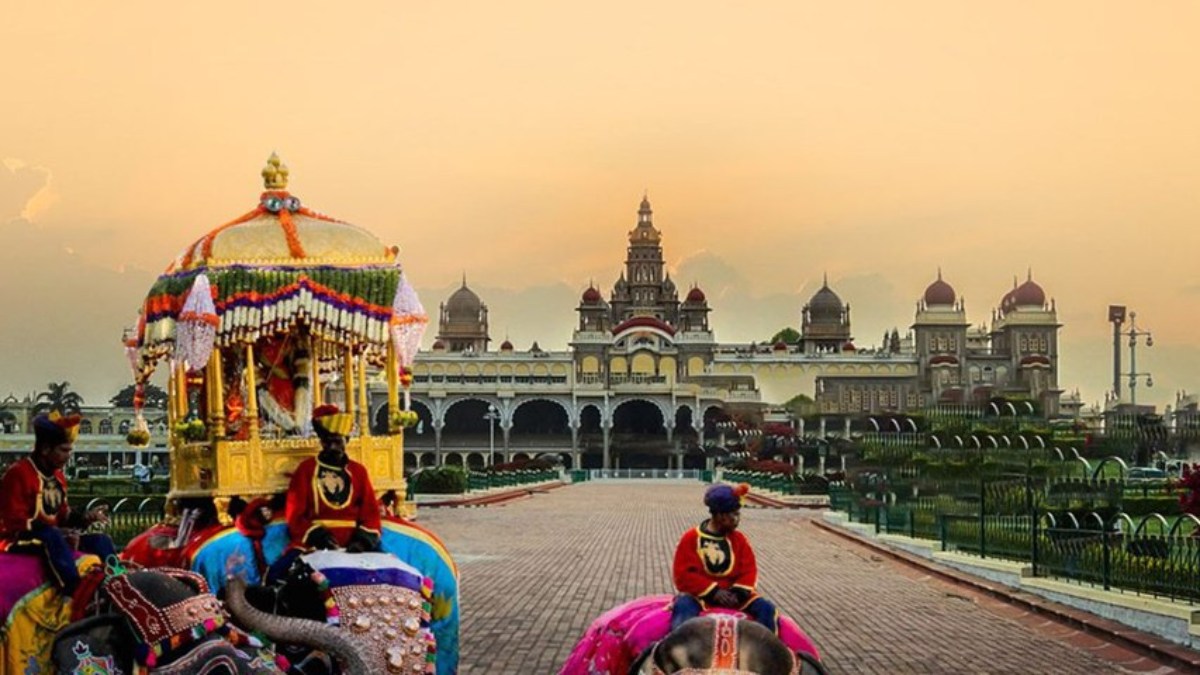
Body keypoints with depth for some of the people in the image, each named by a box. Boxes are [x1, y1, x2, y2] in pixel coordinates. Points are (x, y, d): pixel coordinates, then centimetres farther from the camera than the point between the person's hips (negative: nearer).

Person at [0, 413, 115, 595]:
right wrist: (58, 531, -24)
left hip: (52, 537, 9)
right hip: (17, 541, -9)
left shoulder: (57, 476, 12)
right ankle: (77, 593, -52)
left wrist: (84, 517, -4)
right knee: (52, 536, -39)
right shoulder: (18, 474, -15)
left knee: (100, 540, 0)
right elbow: (15, 522, -20)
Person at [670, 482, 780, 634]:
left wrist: (738, 593, -16)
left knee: (767, 608, -18)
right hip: (700, 594, -4)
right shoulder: (691, 539, -3)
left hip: (731, 594, 4)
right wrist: (713, 591, -18)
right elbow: (684, 575, -8)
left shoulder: (739, 539, 7)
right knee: (684, 607, -38)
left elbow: (749, 571, 5)